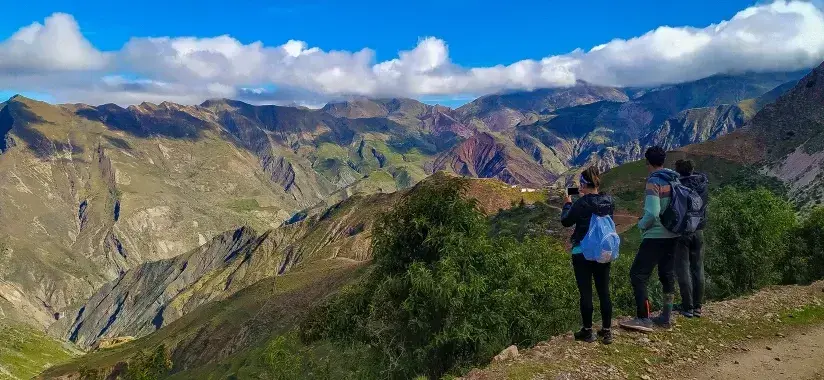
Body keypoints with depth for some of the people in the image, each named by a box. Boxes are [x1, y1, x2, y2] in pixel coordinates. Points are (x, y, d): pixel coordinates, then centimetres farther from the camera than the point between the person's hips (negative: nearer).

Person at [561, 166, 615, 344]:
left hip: (582, 253, -5)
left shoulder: (581, 204, -18)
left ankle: (587, 331, 12)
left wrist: (567, 204, 11)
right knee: (604, 291, 11)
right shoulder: (609, 201, -1)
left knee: (586, 292, 4)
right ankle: (607, 331, 18)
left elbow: (566, 221, -4)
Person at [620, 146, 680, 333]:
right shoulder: (675, 181, 8)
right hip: (672, 235, 9)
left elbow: (652, 213, -23)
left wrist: (641, 224, -6)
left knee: (637, 275, -5)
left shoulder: (654, 182, -15)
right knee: (668, 276, 14)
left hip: (655, 236, -9)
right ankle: (665, 317, 21)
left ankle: (644, 319, -9)